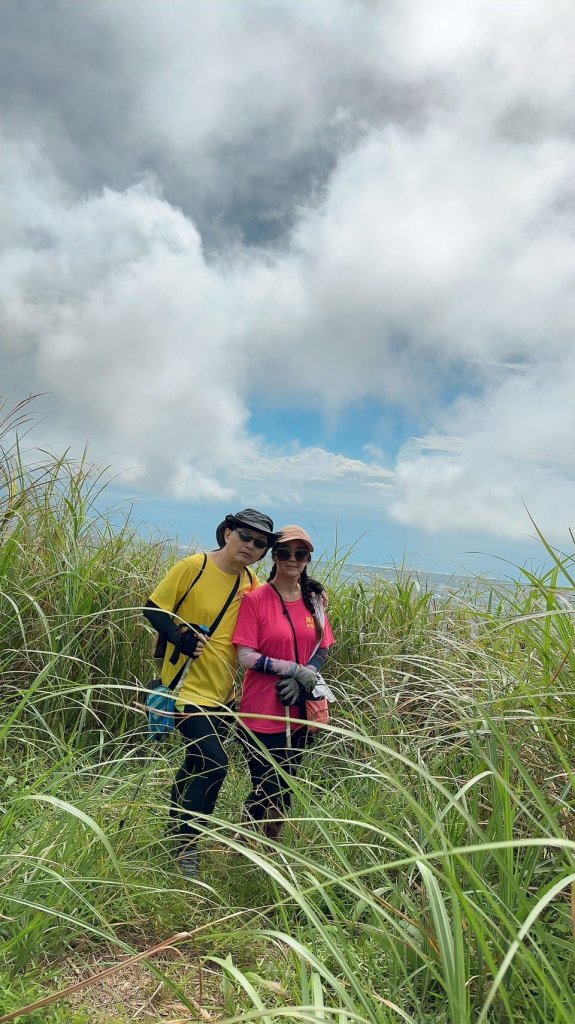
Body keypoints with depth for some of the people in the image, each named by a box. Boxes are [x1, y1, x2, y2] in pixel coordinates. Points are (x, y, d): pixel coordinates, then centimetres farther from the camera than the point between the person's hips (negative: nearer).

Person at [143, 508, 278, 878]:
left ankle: (177, 830, 41)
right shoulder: (194, 567, -14)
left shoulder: (252, 584, 3)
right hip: (189, 688, -6)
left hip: (224, 693, 6)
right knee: (214, 764, -13)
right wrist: (180, 637, -26)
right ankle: (187, 844, 6)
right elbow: (154, 609, -9)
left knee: (197, 766, 19)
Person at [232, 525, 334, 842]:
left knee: (285, 790, 17)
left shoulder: (314, 599, 4)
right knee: (265, 790, 5)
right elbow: (246, 657, -16)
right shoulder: (256, 599, -12)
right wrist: (296, 669, -19)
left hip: (298, 714, 5)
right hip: (261, 716, -5)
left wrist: (303, 681, -11)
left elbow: (323, 649, 7)